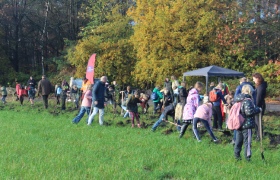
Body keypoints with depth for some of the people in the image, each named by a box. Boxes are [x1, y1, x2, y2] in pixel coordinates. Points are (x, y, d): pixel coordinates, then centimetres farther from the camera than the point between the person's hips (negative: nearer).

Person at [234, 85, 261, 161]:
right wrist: (258, 109, -11)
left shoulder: (238, 101, 10)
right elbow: (249, 112, -25)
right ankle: (247, 156, 3)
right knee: (247, 141, 0)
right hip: (246, 124, -8)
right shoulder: (247, 100, -17)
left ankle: (236, 155, 20)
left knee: (238, 140, 15)